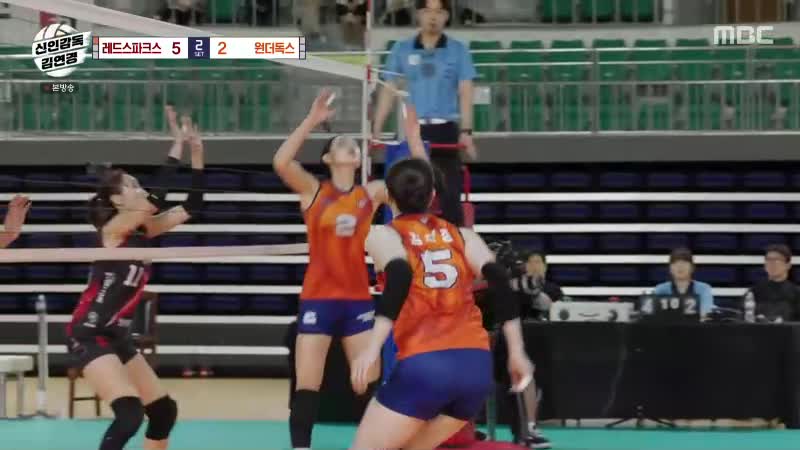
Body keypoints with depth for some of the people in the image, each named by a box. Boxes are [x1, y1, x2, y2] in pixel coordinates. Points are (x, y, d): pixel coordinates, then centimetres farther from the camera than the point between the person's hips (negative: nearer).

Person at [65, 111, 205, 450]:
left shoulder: (142, 231, 9)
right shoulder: (113, 229, -13)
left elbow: (190, 208, 10)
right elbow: (157, 198, -26)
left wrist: (197, 157, 3)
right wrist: (177, 147, -20)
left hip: (116, 337, 9)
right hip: (89, 336, -9)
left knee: (163, 409, 11)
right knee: (130, 412, -23)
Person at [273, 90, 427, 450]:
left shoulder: (371, 194, 6)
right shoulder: (313, 190, 0)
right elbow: (281, 162, -19)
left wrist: (413, 136, -6)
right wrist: (312, 120, -20)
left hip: (358, 300, 2)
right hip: (318, 299, -2)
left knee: (371, 386, 2)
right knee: (306, 390, -3)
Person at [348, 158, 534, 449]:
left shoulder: (383, 235, 6)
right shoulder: (460, 235, 18)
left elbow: (399, 277, -14)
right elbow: (499, 281, 4)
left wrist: (372, 349, -20)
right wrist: (516, 352, 5)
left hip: (425, 365, -5)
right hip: (476, 364, 5)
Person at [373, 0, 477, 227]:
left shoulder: (458, 50, 4)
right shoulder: (402, 49, 7)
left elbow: (465, 92, 0)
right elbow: (388, 91, 7)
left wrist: (466, 131, -11)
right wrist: (376, 130, 1)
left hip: (445, 130, -1)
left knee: (449, 193, -6)